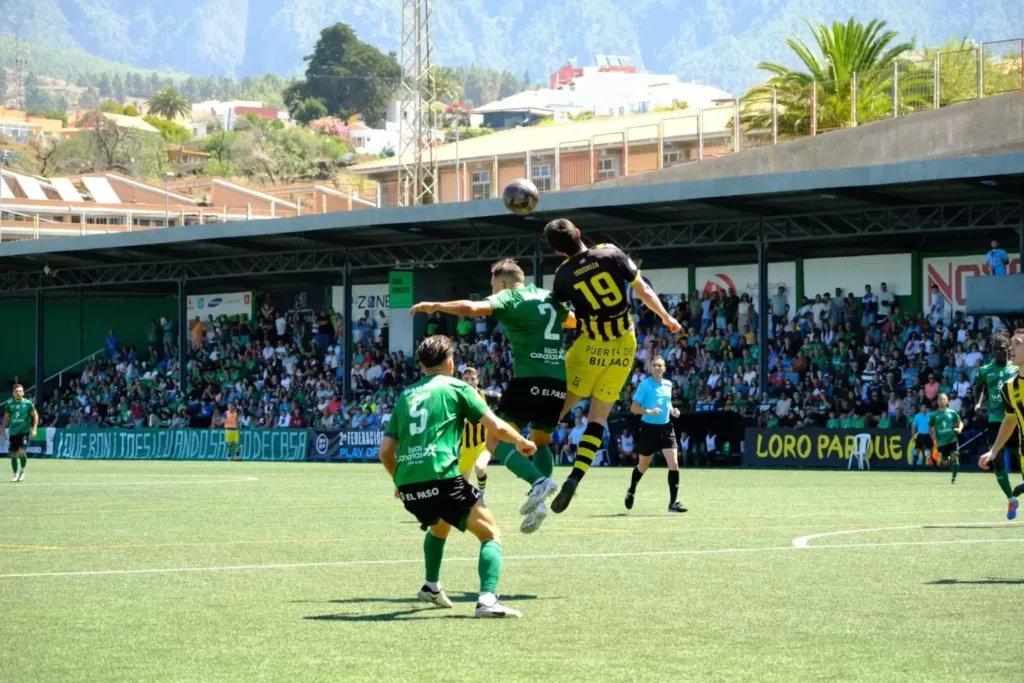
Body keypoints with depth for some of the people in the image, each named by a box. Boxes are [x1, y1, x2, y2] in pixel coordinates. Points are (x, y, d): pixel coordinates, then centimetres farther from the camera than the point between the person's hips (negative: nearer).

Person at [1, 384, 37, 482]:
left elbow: (35, 416, 3)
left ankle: (22, 471, 6)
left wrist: (34, 429, -5)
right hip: (13, 432, 3)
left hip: (24, 431, -3)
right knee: (13, 454, 5)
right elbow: (6, 418, 14)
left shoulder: (27, 403, -4)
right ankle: (16, 475, 18)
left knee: (21, 451, -17)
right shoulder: (9, 404, 3)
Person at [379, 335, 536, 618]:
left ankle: (431, 587, 47)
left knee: (439, 525, 37)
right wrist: (522, 442, 20)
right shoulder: (456, 388, 7)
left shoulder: (405, 396, 21)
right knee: (491, 533, 2)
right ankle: (487, 599, -19)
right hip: (441, 478, -6)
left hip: (408, 487, 6)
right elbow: (496, 427, 1)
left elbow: (385, 450, 20)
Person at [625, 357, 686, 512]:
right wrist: (649, 411, -28)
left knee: (674, 464, -11)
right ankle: (631, 492, 42)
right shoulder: (645, 385, -10)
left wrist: (672, 410, 3)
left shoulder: (668, 385, 7)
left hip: (666, 428, 4)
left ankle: (673, 502, -8)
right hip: (649, 428, -4)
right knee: (643, 465, 13)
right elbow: (634, 408, -12)